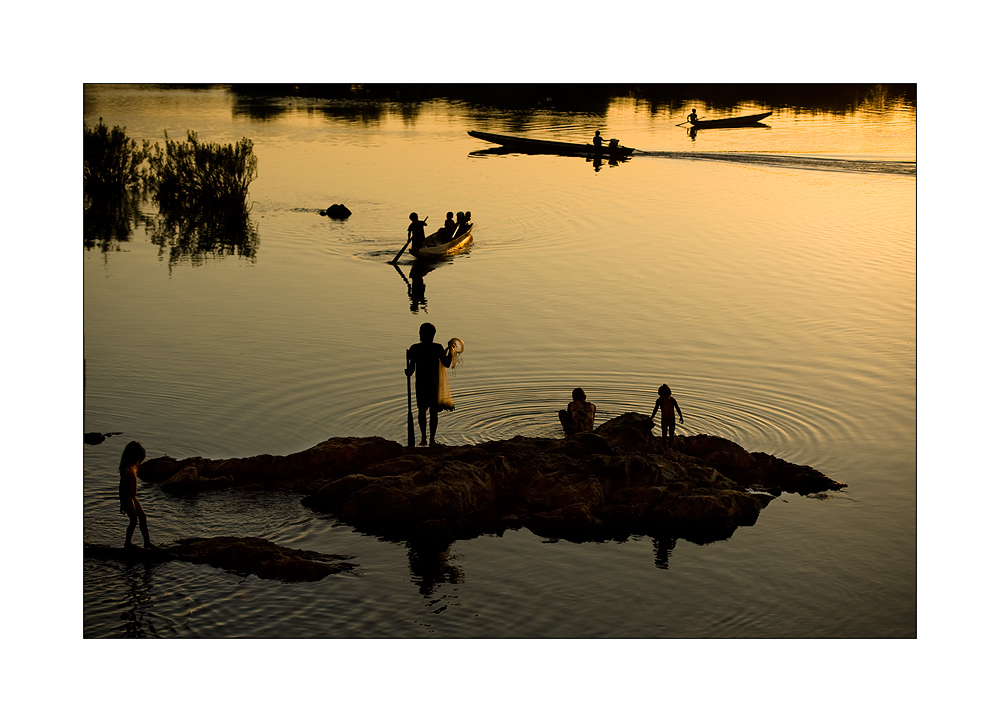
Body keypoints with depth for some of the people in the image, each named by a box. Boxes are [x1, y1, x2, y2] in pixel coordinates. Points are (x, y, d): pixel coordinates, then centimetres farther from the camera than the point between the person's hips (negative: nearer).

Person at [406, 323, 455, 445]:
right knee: (434, 412, 8)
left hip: (420, 384, 1)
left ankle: (423, 437, 5)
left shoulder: (414, 348, -5)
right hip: (434, 384, -1)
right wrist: (450, 350, 9)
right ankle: (432, 439, 8)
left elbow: (411, 368, -4)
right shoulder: (437, 348, -8)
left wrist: (408, 372, 15)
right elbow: (446, 364, -2)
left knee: (422, 410, 13)